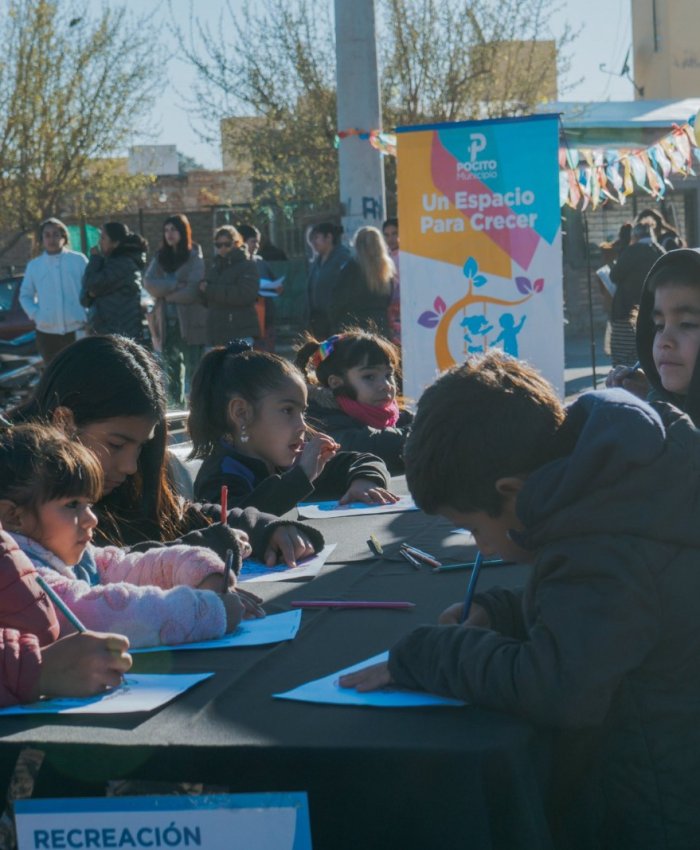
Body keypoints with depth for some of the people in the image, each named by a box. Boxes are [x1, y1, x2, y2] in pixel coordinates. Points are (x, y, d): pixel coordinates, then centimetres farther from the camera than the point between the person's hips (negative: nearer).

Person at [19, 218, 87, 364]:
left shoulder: (78, 260, 1)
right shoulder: (33, 265, 8)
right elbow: (25, 295, 16)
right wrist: (35, 315, -1)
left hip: (76, 330, -2)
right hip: (47, 333, 2)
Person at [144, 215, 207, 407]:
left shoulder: (195, 257, -3)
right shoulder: (160, 257, 13)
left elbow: (192, 291, -13)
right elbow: (149, 282, -3)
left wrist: (165, 292, -4)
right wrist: (175, 286, -15)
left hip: (190, 322, -5)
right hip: (166, 322, 5)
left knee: (192, 369, -3)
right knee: (171, 369, 8)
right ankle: (175, 405, 14)